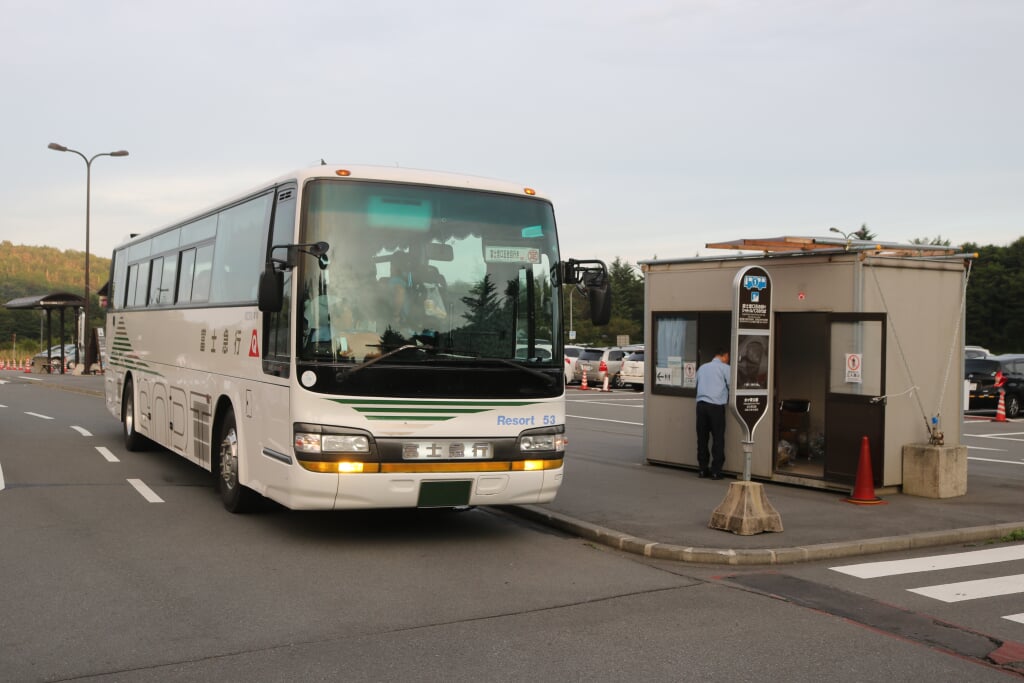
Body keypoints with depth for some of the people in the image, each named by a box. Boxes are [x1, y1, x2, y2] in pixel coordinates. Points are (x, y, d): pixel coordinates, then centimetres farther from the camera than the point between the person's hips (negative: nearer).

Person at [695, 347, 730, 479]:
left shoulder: (702, 367, 20)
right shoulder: (725, 368, 2)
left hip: (701, 404, 5)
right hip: (716, 405, -5)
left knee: (702, 438, 9)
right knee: (718, 439, 1)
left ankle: (702, 469, 12)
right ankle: (716, 471, 0)